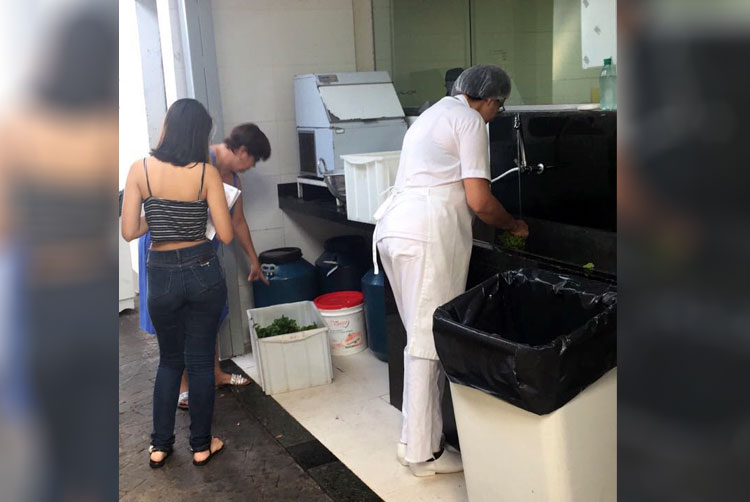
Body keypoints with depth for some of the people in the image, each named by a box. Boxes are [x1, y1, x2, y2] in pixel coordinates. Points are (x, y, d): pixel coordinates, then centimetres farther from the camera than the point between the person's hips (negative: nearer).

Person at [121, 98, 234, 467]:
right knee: (200, 360, 11)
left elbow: (129, 232, -5)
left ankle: (159, 446, 26)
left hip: (162, 275, 1)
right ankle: (201, 446, 23)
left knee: (169, 359, 19)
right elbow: (226, 235, -9)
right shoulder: (207, 173, -8)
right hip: (203, 270, -1)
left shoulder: (140, 169, -6)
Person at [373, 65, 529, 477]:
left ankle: (417, 437, 21)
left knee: (421, 334, 13)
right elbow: (479, 199, -9)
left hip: (396, 226, 9)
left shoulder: (433, 114, 27)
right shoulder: (469, 120, -1)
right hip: (429, 232, -9)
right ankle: (423, 451, 6)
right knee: (430, 338, -3)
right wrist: (513, 225, 10)